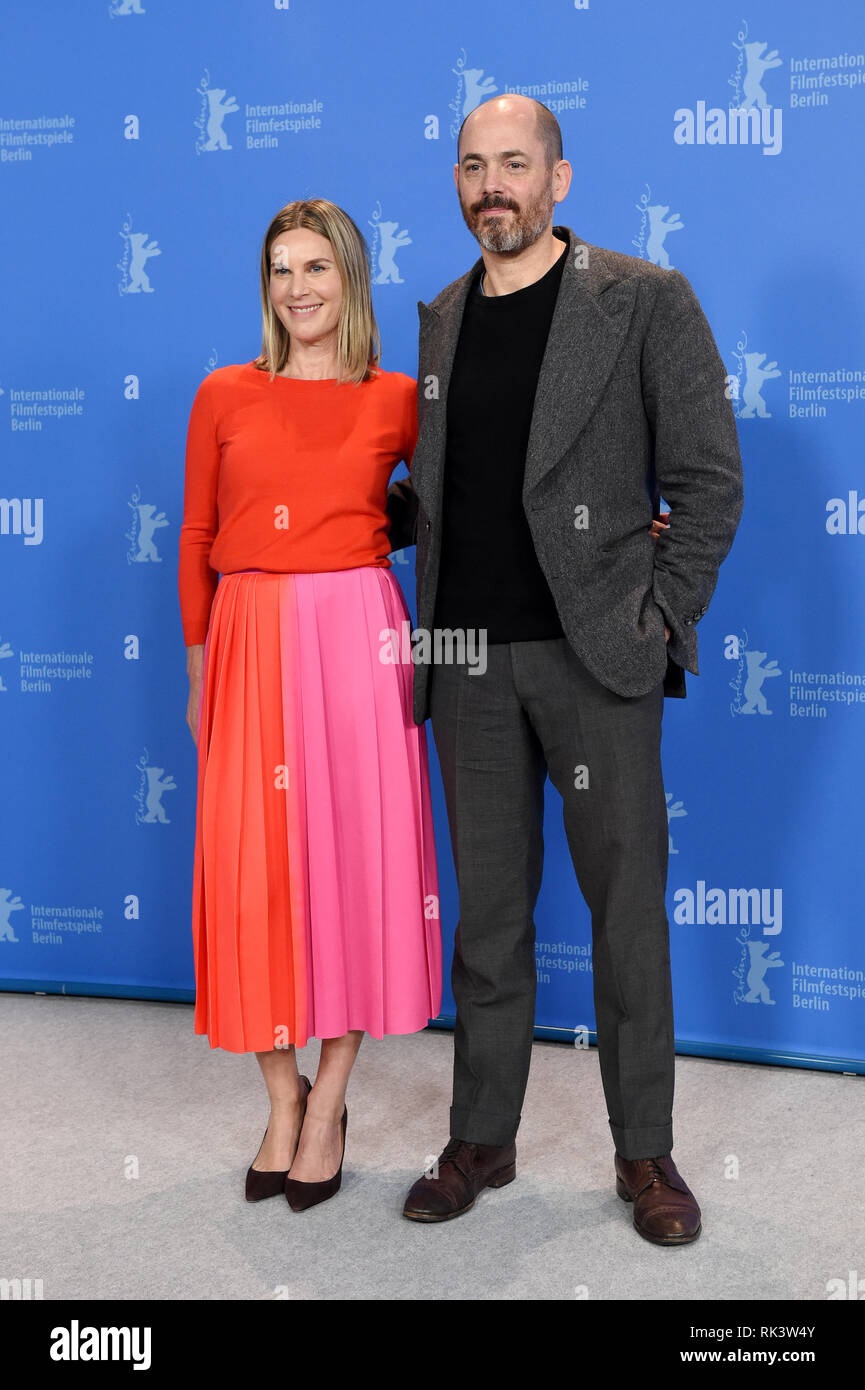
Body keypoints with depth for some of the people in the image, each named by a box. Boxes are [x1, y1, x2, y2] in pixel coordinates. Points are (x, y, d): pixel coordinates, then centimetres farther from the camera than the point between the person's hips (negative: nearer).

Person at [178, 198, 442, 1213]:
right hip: (251, 641, 1)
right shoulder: (225, 396, 8)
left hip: (357, 635, -1)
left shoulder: (398, 400, 5)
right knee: (251, 864, 2)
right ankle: (282, 1097, 20)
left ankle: (330, 1101, 18)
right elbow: (197, 541, 10)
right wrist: (199, 666, 8)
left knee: (354, 851, 2)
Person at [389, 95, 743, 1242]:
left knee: (628, 908, 5)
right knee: (490, 911, 11)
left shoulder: (646, 301, 0)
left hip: (594, 657, -3)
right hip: (471, 660, 4)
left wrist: (660, 622, -9)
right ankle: (483, 1139, 24)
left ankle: (646, 1152, 20)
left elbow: (708, 478, -2)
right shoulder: (439, 320, 13)